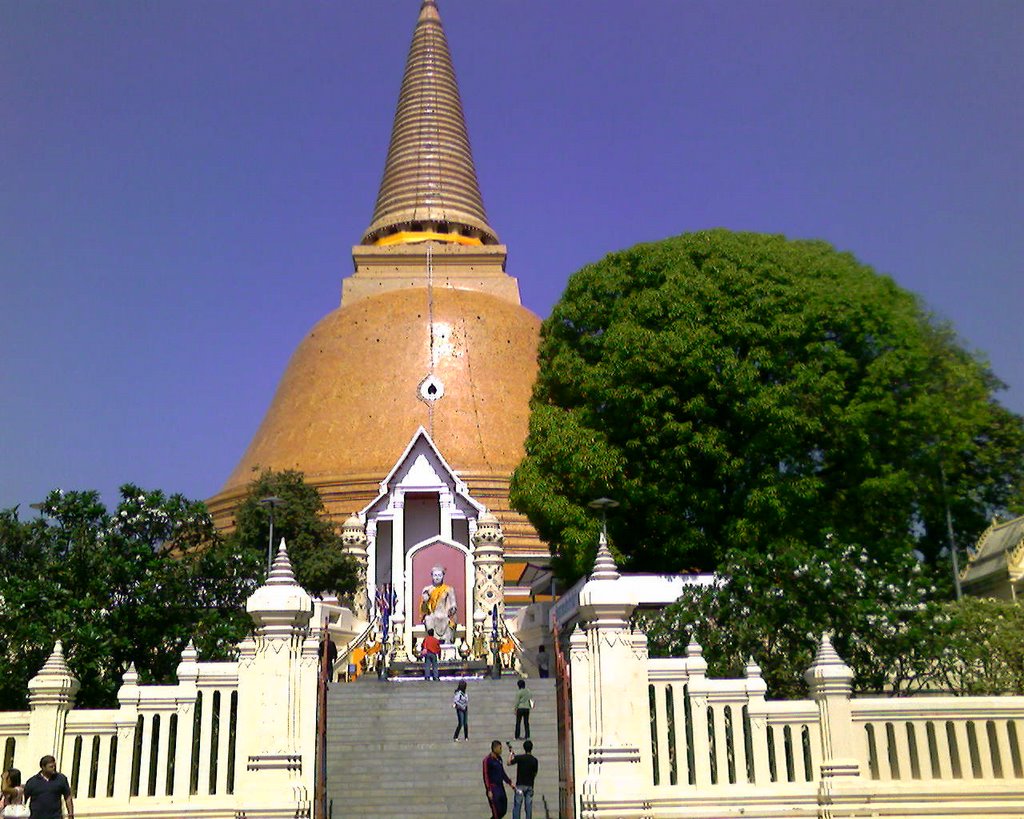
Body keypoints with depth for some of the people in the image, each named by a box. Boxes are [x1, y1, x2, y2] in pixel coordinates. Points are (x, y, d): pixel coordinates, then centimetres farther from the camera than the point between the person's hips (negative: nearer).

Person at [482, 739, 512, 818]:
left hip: (500, 787, 8)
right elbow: (486, 776, -13)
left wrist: (510, 782, 13)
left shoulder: (499, 758, 11)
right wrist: (489, 791, -17)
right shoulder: (488, 760, -12)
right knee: (496, 811, -7)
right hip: (493, 788, -8)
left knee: (503, 810, 9)